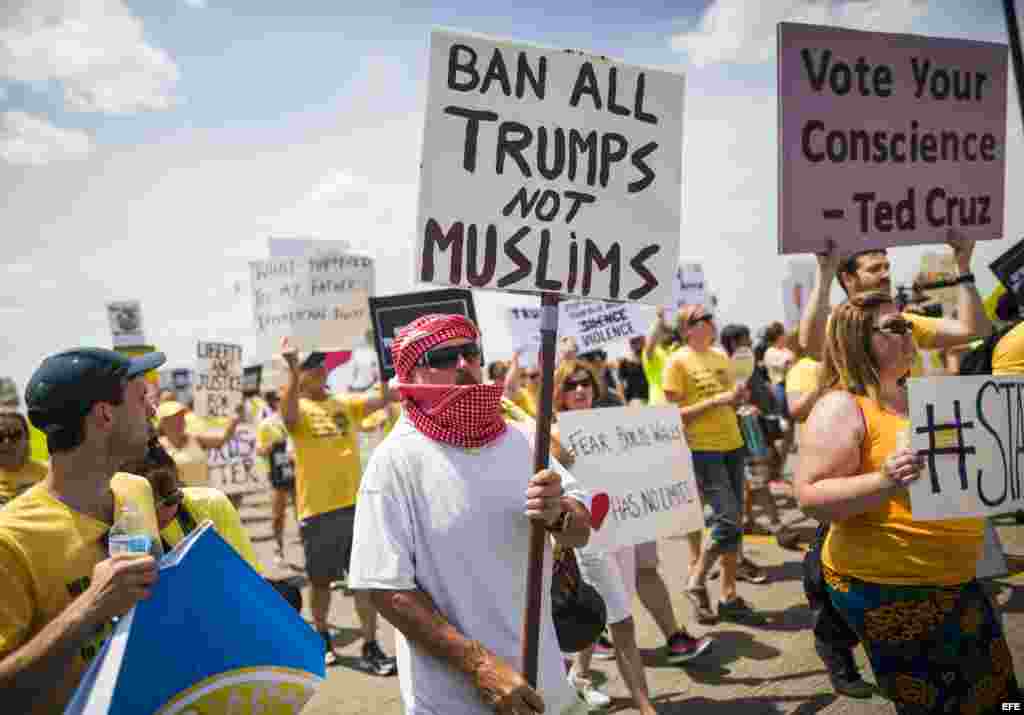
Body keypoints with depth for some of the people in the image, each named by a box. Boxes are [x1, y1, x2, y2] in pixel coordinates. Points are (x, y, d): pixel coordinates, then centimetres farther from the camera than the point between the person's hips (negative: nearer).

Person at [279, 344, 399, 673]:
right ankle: (322, 638, 35)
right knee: (321, 580, 13)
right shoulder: (299, 407, -4)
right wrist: (293, 371, -40)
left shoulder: (345, 402, 8)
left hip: (355, 503, 3)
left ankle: (370, 649, 10)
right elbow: (289, 417, -28)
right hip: (318, 509, -3)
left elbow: (381, 400, -4)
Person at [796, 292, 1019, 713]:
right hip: (887, 589, -8)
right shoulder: (840, 407, -15)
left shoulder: (916, 397, 10)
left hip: (955, 581, 8)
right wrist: (883, 483, -34)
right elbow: (810, 498, -22)